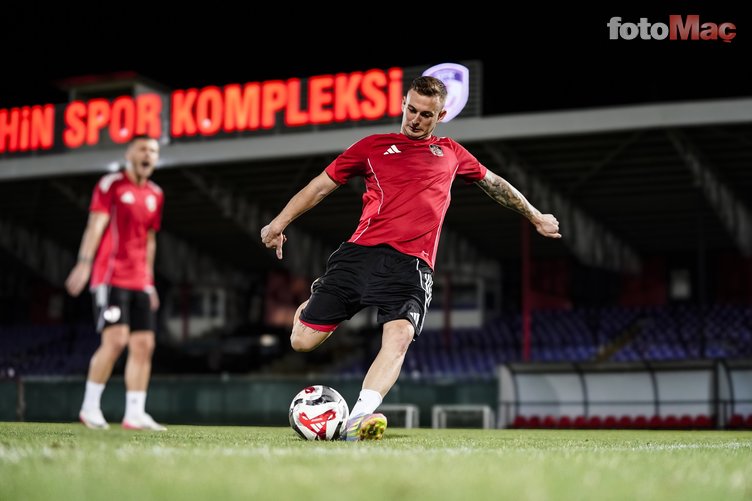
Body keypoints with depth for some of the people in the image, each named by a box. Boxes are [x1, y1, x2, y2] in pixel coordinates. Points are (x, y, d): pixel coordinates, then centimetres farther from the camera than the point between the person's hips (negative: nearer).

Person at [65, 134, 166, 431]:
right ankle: (90, 407, -3)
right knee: (115, 340, -16)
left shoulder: (155, 195, 17)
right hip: (111, 275, -7)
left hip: (140, 281, 7)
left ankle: (135, 415, 3)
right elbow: (96, 225, -11)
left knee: (144, 345, 0)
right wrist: (84, 262, -22)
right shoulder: (111, 185, -2)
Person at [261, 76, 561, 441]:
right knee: (302, 341, -4)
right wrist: (279, 224, 11)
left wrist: (536, 218, 44)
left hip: (412, 264, 0)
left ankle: (359, 419, -41)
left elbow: (495, 185, 38)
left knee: (399, 335, -30)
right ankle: (315, 302, 31)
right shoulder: (373, 146, 17)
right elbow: (321, 185, 19)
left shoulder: (450, 152, 24)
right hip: (361, 252, 0)